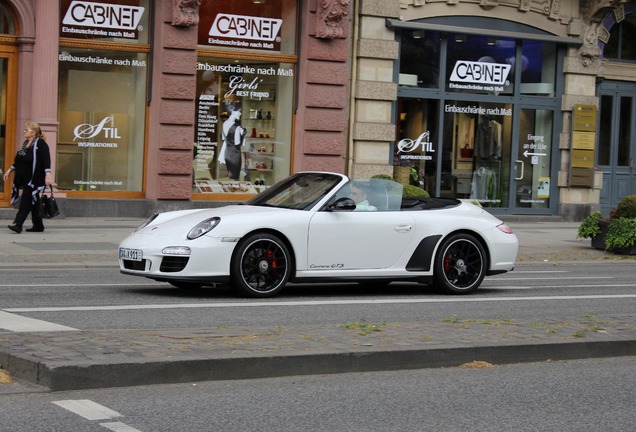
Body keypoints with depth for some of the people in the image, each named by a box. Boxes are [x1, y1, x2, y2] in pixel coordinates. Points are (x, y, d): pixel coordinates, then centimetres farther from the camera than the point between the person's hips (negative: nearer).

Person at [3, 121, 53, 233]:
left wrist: (48, 174, -26)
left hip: (34, 178, -8)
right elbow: (18, 160, 25)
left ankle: (18, 224, -19)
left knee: (26, 201, -13)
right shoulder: (25, 144, 16)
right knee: (33, 202, 11)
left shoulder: (41, 144, -8)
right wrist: (10, 170, 24)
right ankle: (38, 226, 17)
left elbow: (46, 160, -16)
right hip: (24, 178, 8)